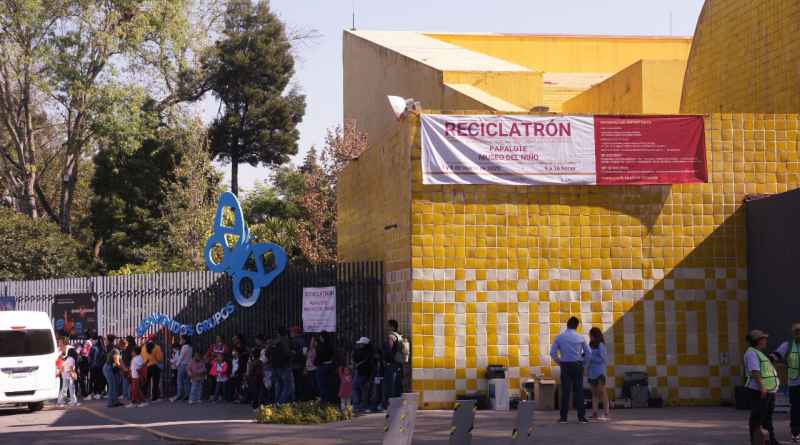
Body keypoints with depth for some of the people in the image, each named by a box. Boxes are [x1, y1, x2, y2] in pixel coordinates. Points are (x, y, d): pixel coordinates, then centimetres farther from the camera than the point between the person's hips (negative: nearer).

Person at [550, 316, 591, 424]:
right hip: (577, 365, -1)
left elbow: (553, 353, -1)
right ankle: (581, 416, 0)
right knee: (579, 391, 2)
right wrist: (583, 363, 13)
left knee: (565, 391, 2)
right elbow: (588, 352, 2)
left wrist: (559, 363, 10)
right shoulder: (580, 337, -1)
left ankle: (563, 417, 2)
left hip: (565, 366, 1)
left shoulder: (560, 337, 1)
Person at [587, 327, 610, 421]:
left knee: (602, 392, -6)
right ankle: (594, 413, 8)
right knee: (594, 392, 7)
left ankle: (606, 413, -5)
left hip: (599, 372, -7)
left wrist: (591, 358, -12)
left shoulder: (600, 345, -7)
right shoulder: (591, 345, 13)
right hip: (591, 372, 7)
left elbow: (602, 359, -11)